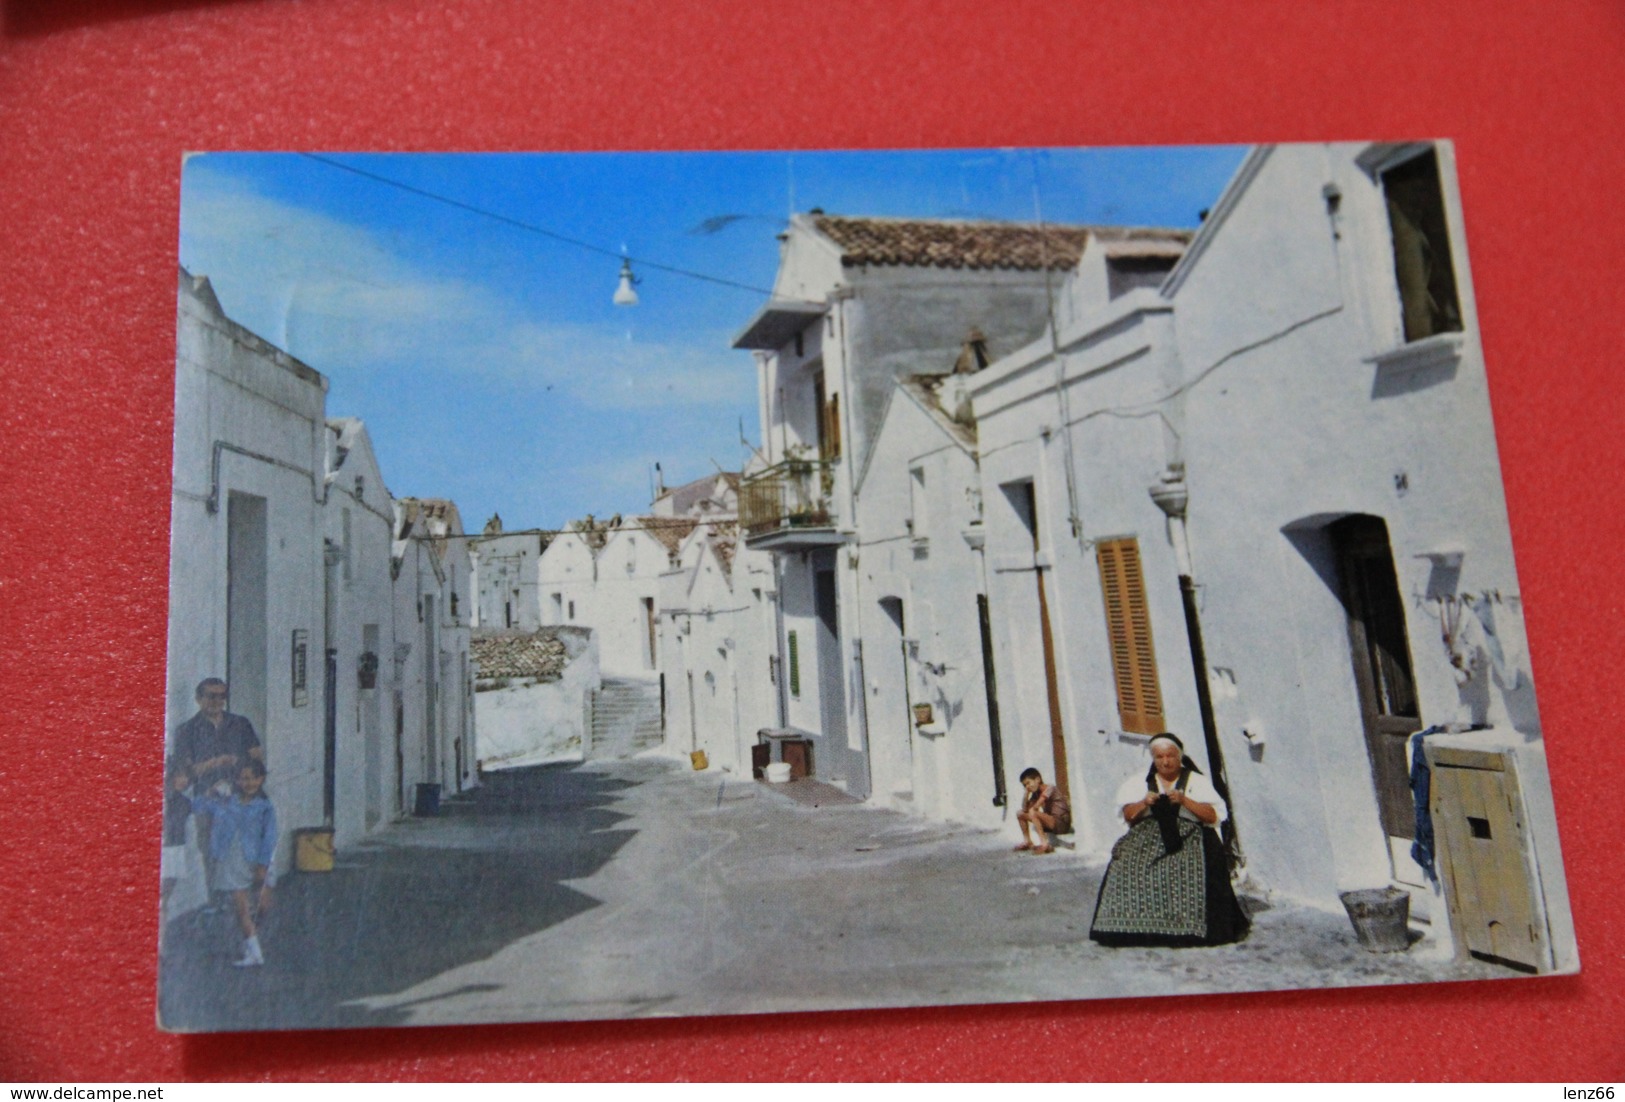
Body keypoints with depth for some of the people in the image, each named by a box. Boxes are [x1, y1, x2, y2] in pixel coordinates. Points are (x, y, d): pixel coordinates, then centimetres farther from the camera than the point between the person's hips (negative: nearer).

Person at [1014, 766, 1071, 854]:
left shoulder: (1049, 788, -13)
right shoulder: (1036, 794, 10)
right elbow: (1025, 809, 1)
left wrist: (1032, 809, -5)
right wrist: (1027, 793, -2)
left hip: (1062, 824, -9)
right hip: (1051, 823, 9)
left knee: (1033, 814, -31)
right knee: (1020, 814, 7)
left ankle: (1044, 844, -27)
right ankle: (1027, 841, 11)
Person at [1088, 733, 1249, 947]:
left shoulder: (1197, 781, 11)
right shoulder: (1140, 782, 17)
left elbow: (1213, 816, 1)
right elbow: (1128, 816, 12)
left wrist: (1184, 800, -11)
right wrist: (1144, 803, -7)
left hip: (1188, 839, -2)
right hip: (1146, 838, 2)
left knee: (1192, 865, -31)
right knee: (1127, 864, -24)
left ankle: (1189, 927, -20)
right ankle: (1137, 927, -18)